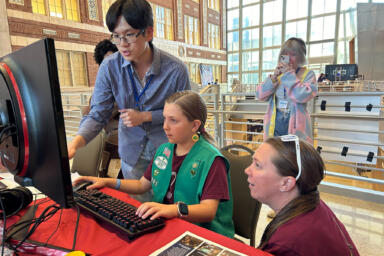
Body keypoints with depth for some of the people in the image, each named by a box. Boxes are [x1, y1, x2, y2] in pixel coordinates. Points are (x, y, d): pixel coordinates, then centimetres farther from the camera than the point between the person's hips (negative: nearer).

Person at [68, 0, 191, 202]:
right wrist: (75, 143, -28)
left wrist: (144, 116, -19)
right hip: (132, 152, 2)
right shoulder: (109, 67, -11)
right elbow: (97, 115, -9)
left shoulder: (175, 69, -18)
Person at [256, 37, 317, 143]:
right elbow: (260, 95, 2)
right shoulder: (277, 74, 13)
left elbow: (303, 96, -18)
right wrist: (274, 77, -10)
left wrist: (290, 73, -10)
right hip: (274, 126, 3)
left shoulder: (308, 74, 3)